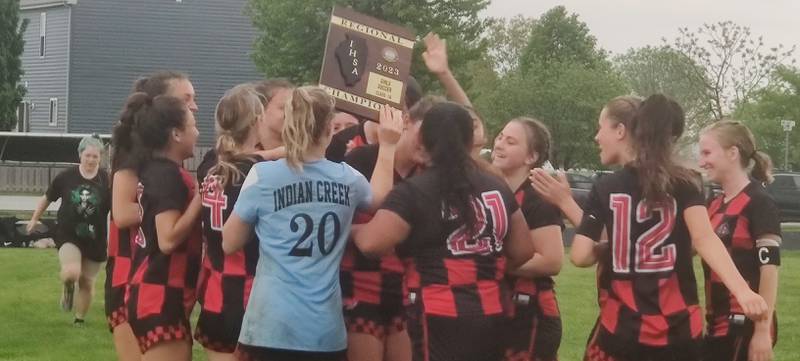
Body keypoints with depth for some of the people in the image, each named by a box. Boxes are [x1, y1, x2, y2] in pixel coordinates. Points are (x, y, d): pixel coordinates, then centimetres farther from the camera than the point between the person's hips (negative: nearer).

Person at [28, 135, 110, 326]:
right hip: (68, 234, -1)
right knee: (72, 272, -24)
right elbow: (47, 198, 10)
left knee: (87, 282, 9)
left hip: (95, 240, 1)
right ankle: (68, 287, 13)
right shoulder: (66, 177, -6)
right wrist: (35, 219, 18)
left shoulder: (106, 180, -9)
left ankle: (79, 320, 30)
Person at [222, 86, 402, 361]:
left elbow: (230, 244, 6)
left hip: (271, 326, -3)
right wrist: (387, 145, 36)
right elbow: (378, 197, 28)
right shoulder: (347, 178, 4)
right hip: (326, 330, 3)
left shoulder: (263, 176, -6)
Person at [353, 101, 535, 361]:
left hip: (442, 319, -6)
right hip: (491, 316, 6)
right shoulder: (497, 188, 10)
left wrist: (352, 229, 4)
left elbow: (370, 242, -18)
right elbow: (523, 251, 16)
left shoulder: (414, 191, -8)